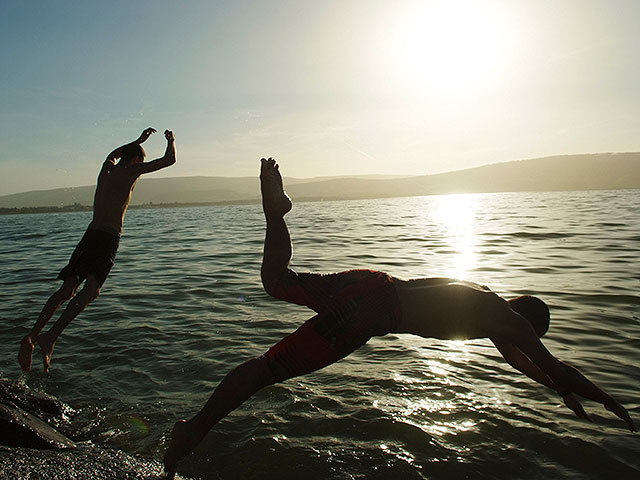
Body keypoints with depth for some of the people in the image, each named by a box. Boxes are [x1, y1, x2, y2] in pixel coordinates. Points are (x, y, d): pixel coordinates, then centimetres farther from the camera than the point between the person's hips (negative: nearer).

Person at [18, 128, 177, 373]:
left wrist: (139, 140, 53)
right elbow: (169, 160, 3)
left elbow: (113, 153, 44)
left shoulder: (107, 167, 18)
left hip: (90, 234, 7)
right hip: (108, 239, -7)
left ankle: (31, 336, 3)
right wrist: (171, 140, 23)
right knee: (91, 290, -16)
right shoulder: (131, 170, 0)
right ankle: (51, 336, -28)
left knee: (66, 290, 7)